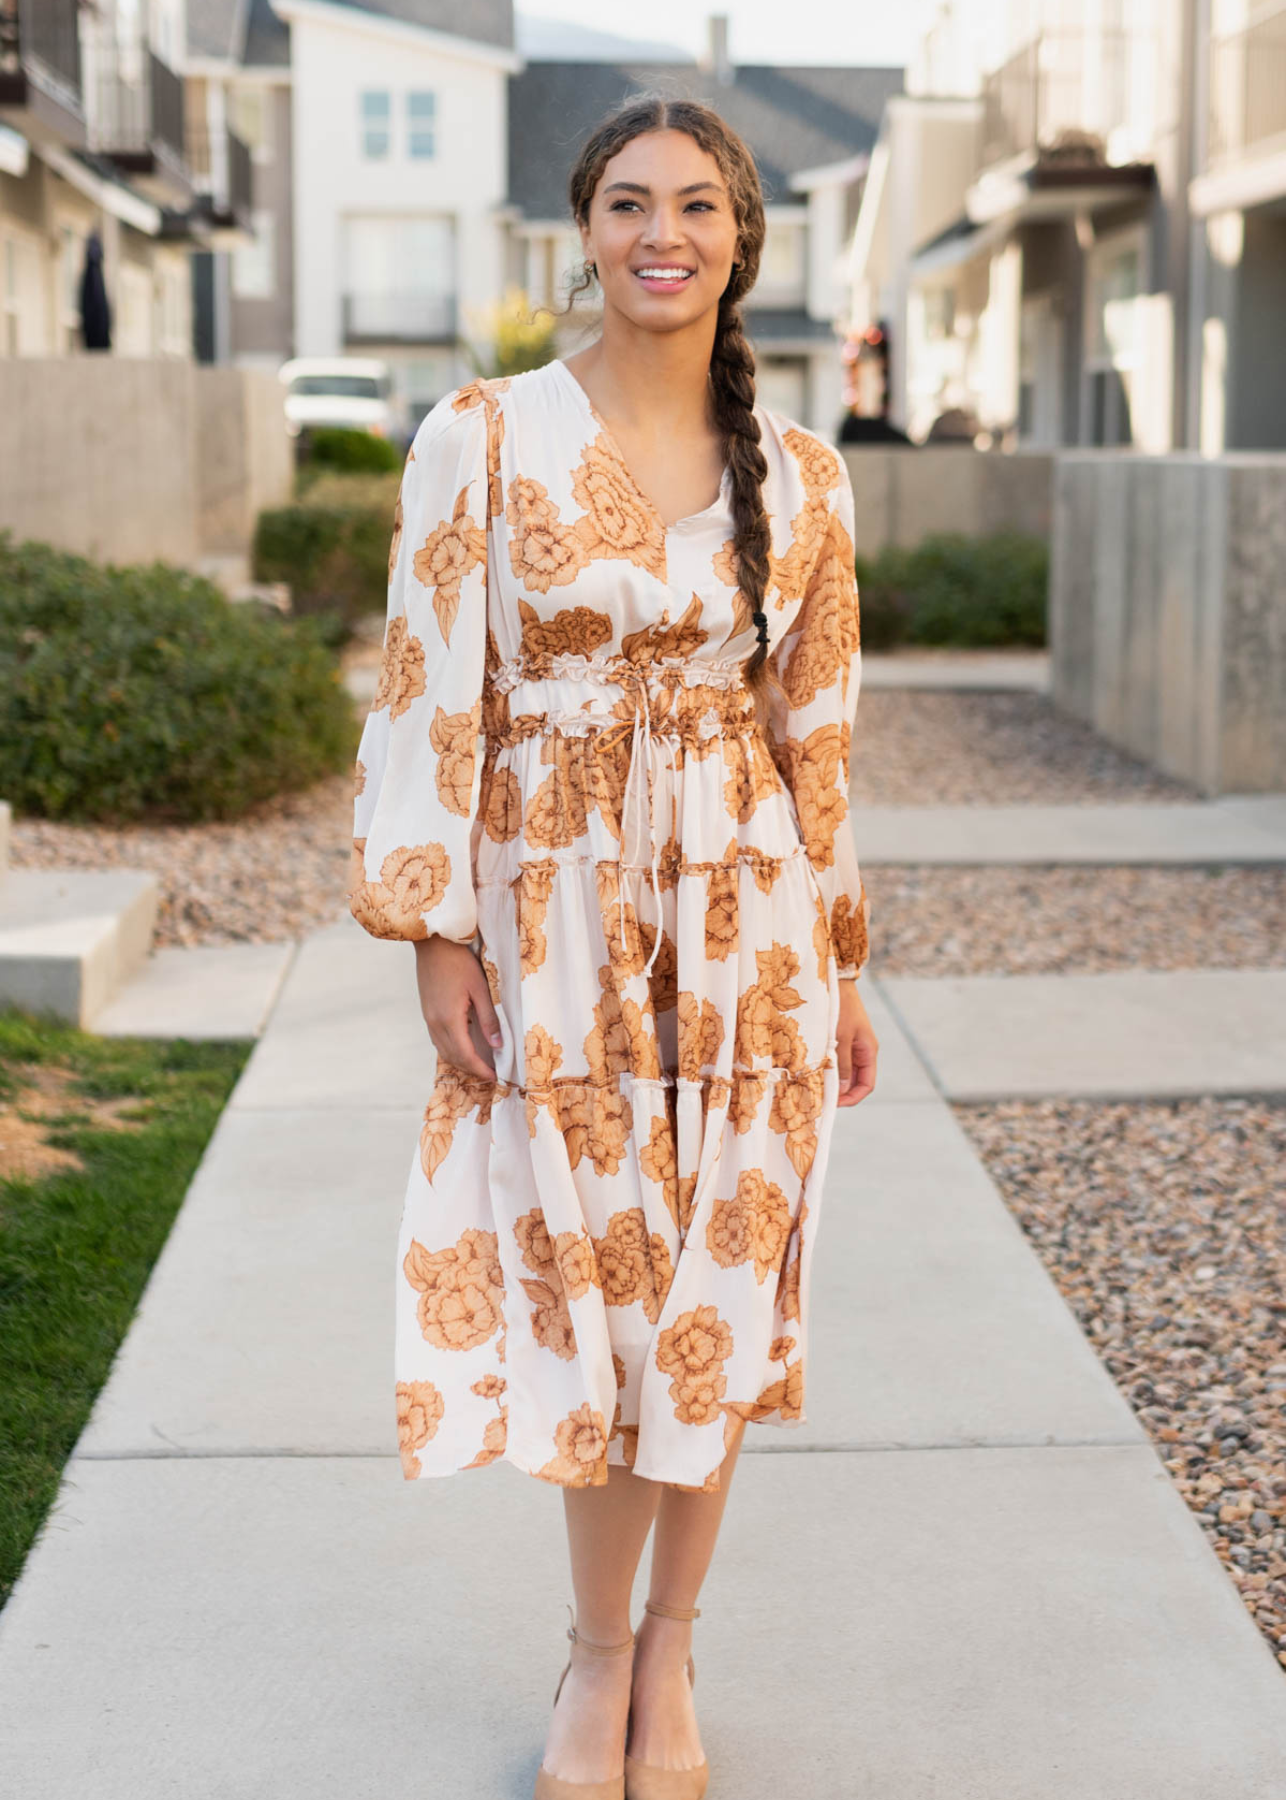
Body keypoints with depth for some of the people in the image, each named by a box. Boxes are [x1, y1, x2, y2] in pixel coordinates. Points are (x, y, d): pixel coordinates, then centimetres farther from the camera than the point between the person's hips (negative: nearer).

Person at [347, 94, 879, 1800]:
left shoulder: (801, 474, 3)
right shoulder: (484, 439, -4)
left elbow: (818, 728, 7)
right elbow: (431, 699, -4)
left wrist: (843, 968, 9)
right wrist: (434, 935, -8)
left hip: (747, 921, 2)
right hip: (558, 914, -2)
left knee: (715, 1283, 8)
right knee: (589, 1278, 6)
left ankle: (671, 1651, 27)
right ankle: (600, 1647, 27)